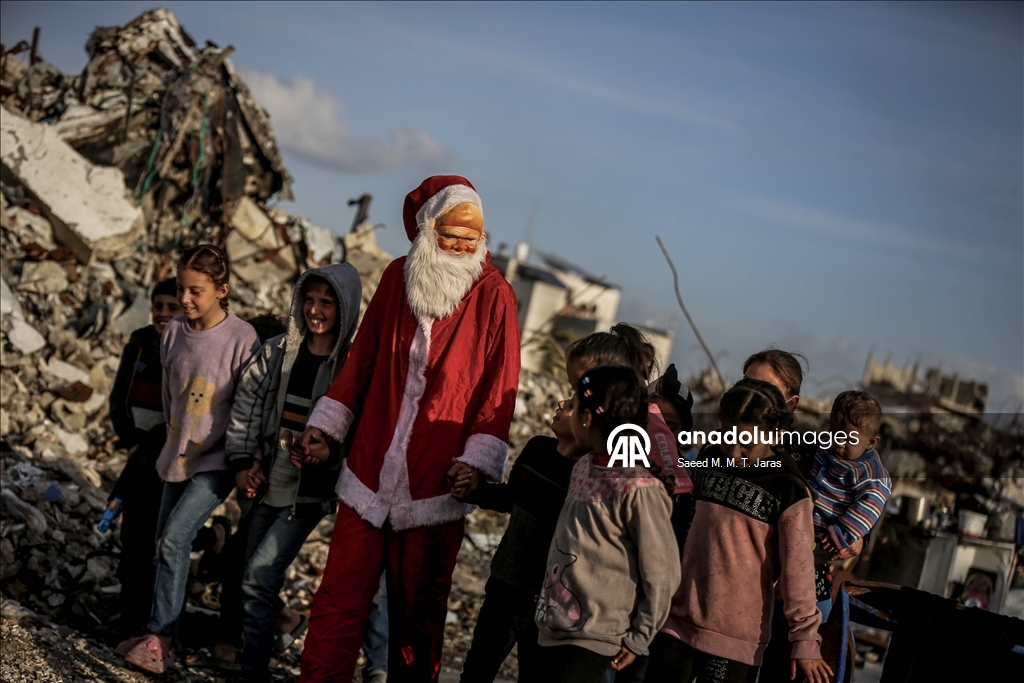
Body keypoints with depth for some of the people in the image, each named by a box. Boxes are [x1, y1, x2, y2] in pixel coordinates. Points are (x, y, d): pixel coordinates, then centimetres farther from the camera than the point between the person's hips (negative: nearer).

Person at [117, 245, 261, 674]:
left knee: (175, 538, -17)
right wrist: (175, 441, 17)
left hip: (217, 462, -6)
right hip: (178, 457, 6)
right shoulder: (173, 333, 0)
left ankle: (159, 639, -7)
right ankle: (160, 636, 20)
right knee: (165, 543, 9)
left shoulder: (242, 339, -16)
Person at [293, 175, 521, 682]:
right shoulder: (397, 277, 6)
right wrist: (324, 428, 10)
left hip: (434, 487, -3)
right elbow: (361, 362, 13)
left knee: (417, 612, 9)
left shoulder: (493, 295, -5)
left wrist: (476, 464, -16)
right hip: (370, 474, 3)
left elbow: (498, 393, -6)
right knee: (338, 599, 5)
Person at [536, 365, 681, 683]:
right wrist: (548, 601, 16)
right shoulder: (582, 467, 5)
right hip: (555, 625, 7)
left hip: (594, 636, -7)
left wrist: (639, 638, -7)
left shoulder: (638, 488, -18)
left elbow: (662, 574, -13)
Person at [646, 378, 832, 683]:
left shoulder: (788, 490, -11)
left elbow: (797, 569, -11)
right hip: (679, 616, 5)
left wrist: (805, 639, -10)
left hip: (736, 632, -5)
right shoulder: (711, 460, 5)